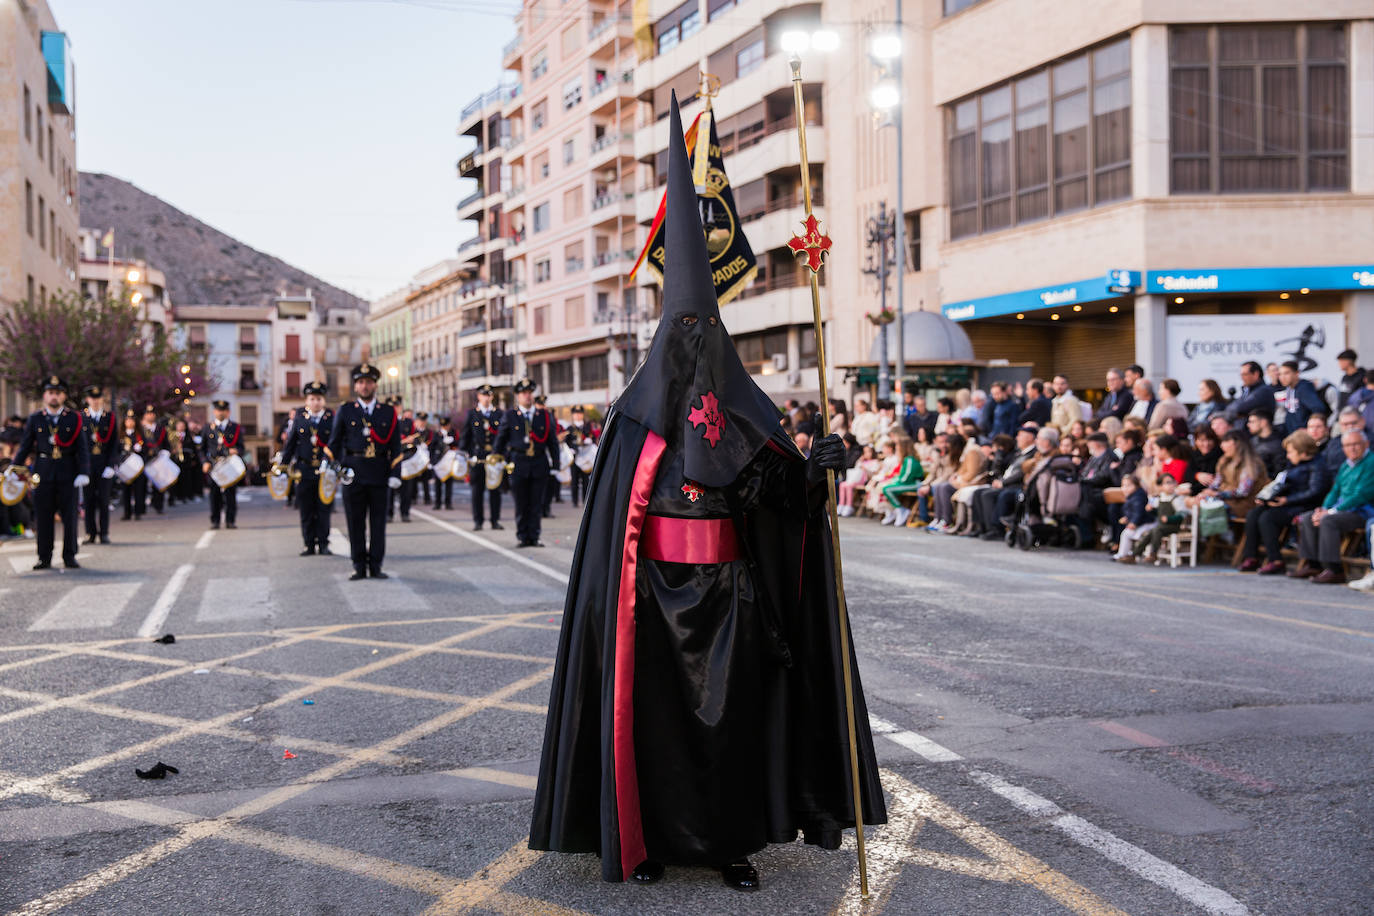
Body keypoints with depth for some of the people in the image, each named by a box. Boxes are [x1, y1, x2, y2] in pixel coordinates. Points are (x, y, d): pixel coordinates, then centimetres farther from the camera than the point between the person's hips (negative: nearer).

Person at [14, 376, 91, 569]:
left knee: (69, 516, 1)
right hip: (43, 472, 1)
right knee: (43, 516, 2)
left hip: (68, 472, -1)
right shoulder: (35, 419, 8)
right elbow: (25, 447, 10)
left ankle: (69, 557, 10)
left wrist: (84, 473, -10)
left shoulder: (75, 419, 4)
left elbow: (83, 448, 1)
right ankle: (44, 558, 9)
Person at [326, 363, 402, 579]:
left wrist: (395, 475, 0)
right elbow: (334, 443, 9)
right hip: (352, 472, -1)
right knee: (355, 521, 2)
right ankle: (359, 567, 9)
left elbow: (395, 447, 7)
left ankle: (375, 566, 10)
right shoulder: (344, 411, 7)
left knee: (378, 521, 3)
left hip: (379, 474, 1)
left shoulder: (389, 413, 9)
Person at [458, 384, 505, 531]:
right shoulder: (471, 414, 8)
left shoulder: (499, 414, 11)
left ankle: (495, 521, 8)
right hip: (477, 458, -1)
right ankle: (477, 521, 7)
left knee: (495, 490, 1)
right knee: (477, 491, 0)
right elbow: (465, 436, 8)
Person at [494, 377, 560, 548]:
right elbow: (500, 441, 9)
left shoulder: (545, 416, 9)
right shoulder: (509, 416, 5)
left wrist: (556, 465, 5)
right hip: (518, 465, -1)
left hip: (539, 464, 1)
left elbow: (553, 442, 10)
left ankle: (534, 537, 10)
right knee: (521, 503, 2)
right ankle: (523, 537, 11)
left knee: (537, 503, 3)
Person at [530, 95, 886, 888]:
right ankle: (649, 838, 18)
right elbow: (616, 506, -1)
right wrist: (619, 593, -8)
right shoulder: (639, 412, 1)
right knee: (654, 709, 4)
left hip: (728, 587, 1)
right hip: (656, 587, -1)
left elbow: (779, 495, -2)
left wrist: (815, 468, -21)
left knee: (733, 709, 3)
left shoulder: (745, 411, 4)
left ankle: (732, 841, 15)